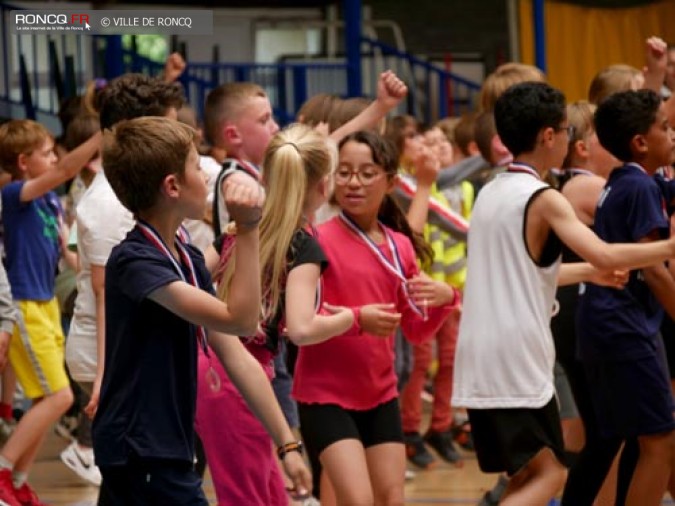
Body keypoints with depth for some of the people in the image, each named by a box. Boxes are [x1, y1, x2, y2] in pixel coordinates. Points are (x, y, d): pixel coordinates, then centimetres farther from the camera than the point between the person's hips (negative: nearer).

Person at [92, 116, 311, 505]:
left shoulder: (190, 260, 10)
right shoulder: (134, 261, -17)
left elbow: (236, 356, 10)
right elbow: (240, 319, -25)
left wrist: (287, 443, 7)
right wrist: (248, 229, -27)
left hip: (169, 453, 9)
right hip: (141, 458, -9)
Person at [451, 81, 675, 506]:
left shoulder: (489, 195, 14)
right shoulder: (544, 199, -10)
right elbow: (605, 254, -23)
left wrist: (590, 273, 24)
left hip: (479, 360, 8)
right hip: (517, 359, -8)